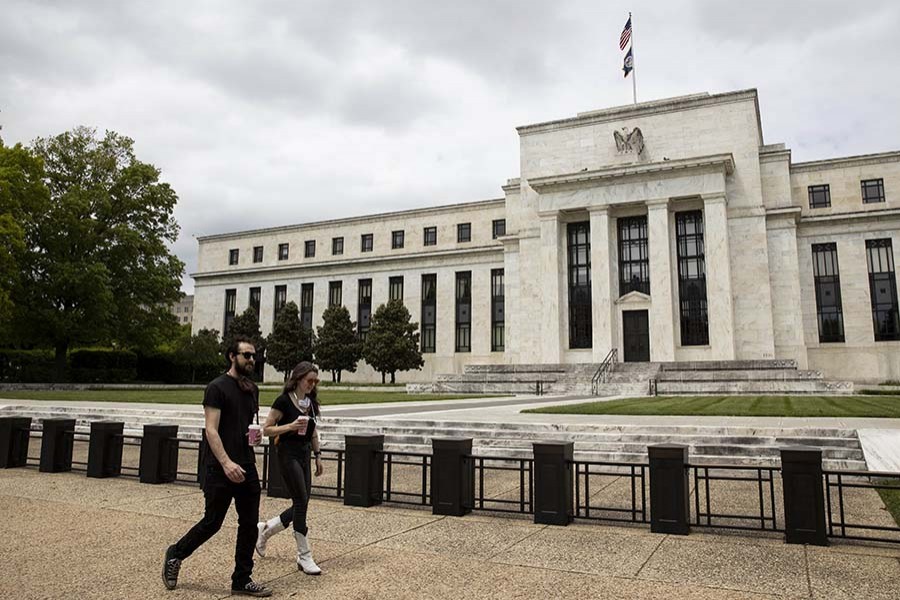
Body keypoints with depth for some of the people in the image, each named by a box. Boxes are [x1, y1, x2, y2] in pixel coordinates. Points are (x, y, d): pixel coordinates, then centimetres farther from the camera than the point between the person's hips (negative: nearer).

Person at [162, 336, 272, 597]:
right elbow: (211, 430, -16)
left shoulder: (252, 389, 12)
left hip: (247, 467, 7)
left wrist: (256, 433, 1)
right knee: (212, 523, 4)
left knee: (249, 524, 7)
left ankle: (242, 580, 19)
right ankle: (175, 554, 31)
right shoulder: (218, 387, -10)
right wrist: (226, 463, -26)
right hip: (222, 469, -7)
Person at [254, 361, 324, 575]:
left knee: (301, 505, 8)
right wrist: (291, 426, -22)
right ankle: (304, 557, 2)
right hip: (288, 453, -7)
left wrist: (318, 456, 14)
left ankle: (265, 529, 31)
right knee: (301, 502, -8)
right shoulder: (284, 401, -11)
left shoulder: (311, 402, 10)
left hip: (304, 454, 7)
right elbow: (267, 429, -10)